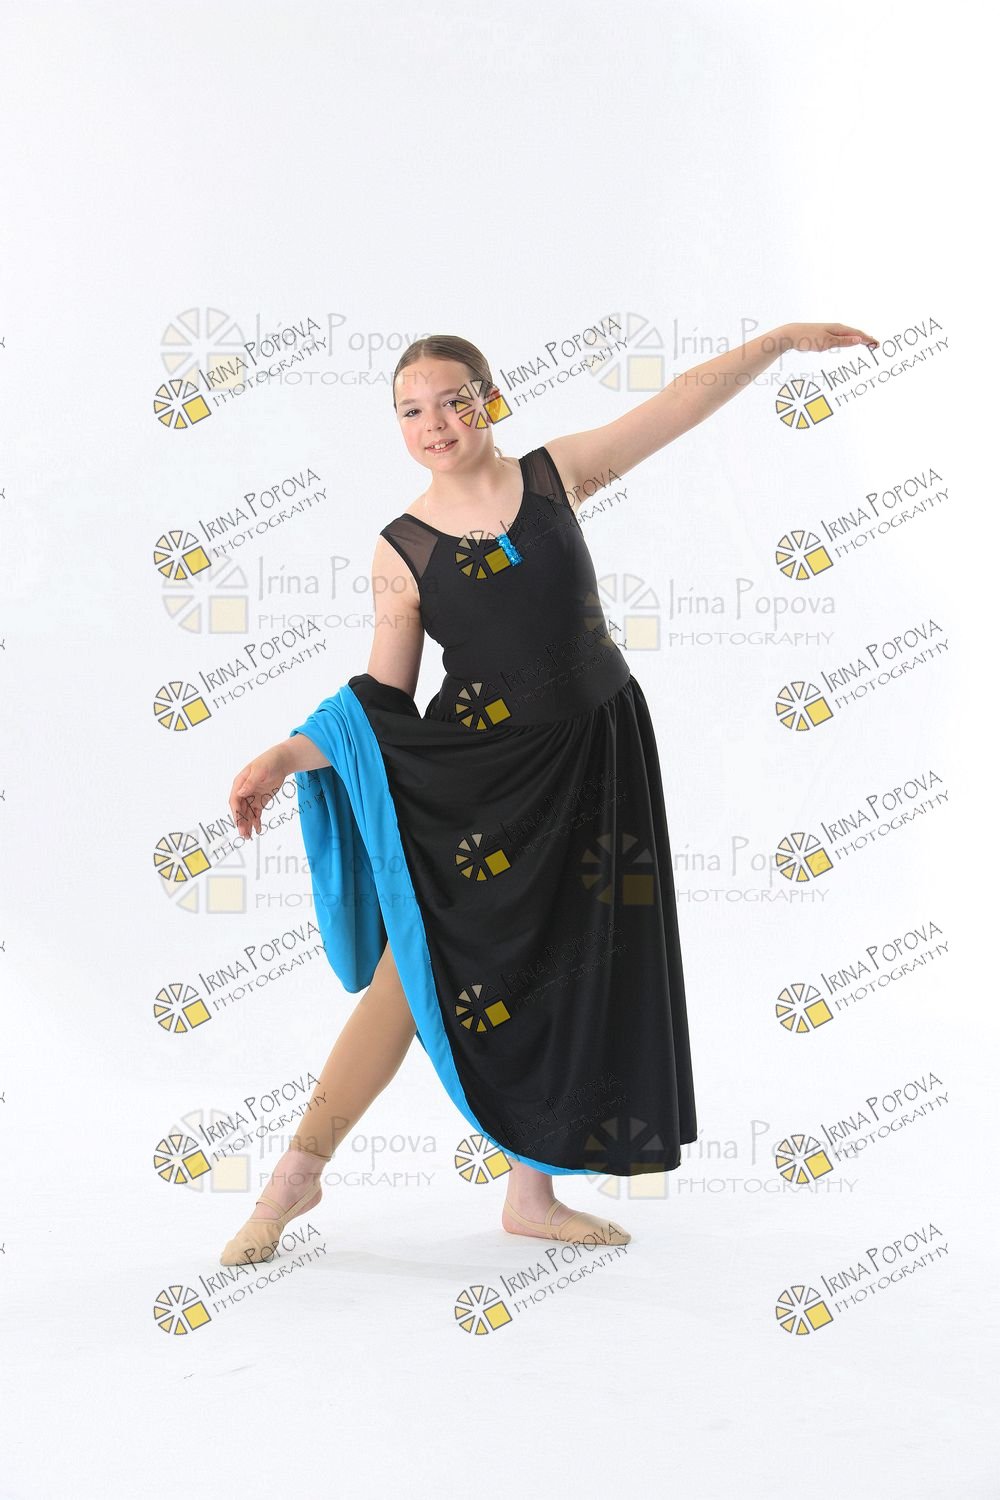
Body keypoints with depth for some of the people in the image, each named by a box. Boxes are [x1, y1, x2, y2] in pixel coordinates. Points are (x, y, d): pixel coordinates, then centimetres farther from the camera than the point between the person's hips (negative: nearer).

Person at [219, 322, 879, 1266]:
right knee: (421, 972, -5)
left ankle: (533, 1194, 22)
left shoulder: (554, 474, 0)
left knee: (570, 977, 9)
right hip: (477, 780, -3)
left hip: (597, 763, 4)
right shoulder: (401, 553, -6)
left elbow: (684, 400, 7)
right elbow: (382, 698, -3)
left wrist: (779, 339, 7)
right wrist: (288, 756, -15)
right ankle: (301, 1169, 9)